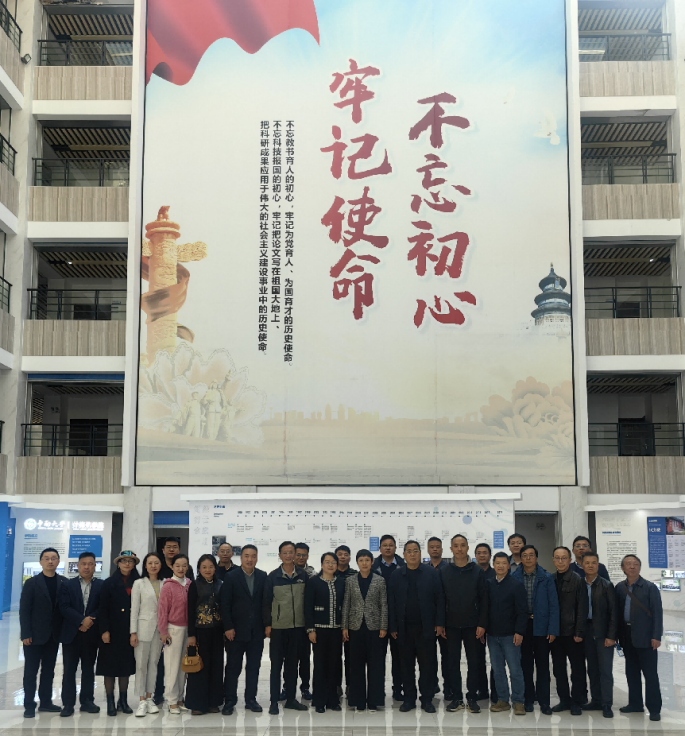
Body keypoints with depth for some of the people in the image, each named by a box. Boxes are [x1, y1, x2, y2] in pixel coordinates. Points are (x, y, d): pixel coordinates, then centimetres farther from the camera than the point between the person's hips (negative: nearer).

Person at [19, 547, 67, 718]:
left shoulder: (64, 583, 3)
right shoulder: (32, 583, -4)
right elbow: (24, 610, -7)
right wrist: (26, 634, -13)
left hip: (53, 635, 3)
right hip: (35, 635, -3)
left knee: (49, 670, 11)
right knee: (31, 671, 3)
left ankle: (45, 702, 21)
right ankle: (29, 705, 11)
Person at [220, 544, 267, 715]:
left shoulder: (263, 577, 4)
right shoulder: (231, 578, -3)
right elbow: (224, 604, -5)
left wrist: (267, 624, -2)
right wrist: (228, 627, -10)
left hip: (257, 631, 3)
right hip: (236, 630, -2)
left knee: (254, 667, 9)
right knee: (233, 667, 3)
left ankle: (251, 699, 19)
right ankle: (229, 701, 12)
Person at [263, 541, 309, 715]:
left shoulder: (303, 576, 4)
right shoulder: (273, 576, -2)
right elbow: (266, 602, 0)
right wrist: (267, 624, -5)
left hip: (297, 626, 2)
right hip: (277, 627, -2)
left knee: (292, 664, 10)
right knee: (276, 664, 1)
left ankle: (291, 699, 19)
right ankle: (274, 702, 6)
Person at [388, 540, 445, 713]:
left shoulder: (431, 573, 2)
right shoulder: (396, 575, 5)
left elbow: (439, 599, 1)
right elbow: (391, 602, 4)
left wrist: (439, 623, -5)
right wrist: (393, 627, -1)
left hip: (426, 627, -1)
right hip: (404, 628, 1)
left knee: (427, 664, 1)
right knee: (407, 664, 7)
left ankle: (427, 699, 10)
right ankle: (409, 699, 15)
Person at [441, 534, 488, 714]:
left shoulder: (477, 571, 1)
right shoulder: (444, 572, 3)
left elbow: (484, 599, 0)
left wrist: (482, 624, -6)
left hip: (472, 625, -1)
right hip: (451, 625, 1)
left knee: (473, 661, 3)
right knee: (453, 661, 5)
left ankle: (472, 697, 13)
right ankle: (457, 697, 14)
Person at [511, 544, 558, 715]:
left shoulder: (546, 578, -1)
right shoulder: (514, 577, 1)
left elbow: (553, 605, -2)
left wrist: (553, 629, -8)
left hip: (541, 626, -1)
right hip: (521, 626, 1)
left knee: (542, 665, 3)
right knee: (525, 664, 9)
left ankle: (543, 701, 11)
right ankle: (529, 699, 19)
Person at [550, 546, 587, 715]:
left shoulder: (577, 580, -6)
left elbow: (582, 609, -9)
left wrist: (579, 632, -13)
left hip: (572, 632, -4)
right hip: (555, 632, 4)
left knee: (577, 668, 5)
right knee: (558, 668, 11)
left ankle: (577, 701, 15)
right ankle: (564, 700, 22)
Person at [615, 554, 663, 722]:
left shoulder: (650, 588, -5)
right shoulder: (620, 588, 7)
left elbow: (657, 612, -7)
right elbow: (617, 611, 9)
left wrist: (656, 636, -12)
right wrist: (618, 635, 4)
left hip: (645, 637, -5)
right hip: (627, 637, 5)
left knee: (650, 673, 0)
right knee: (631, 672, 12)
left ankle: (654, 708, 7)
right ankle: (635, 703, 24)